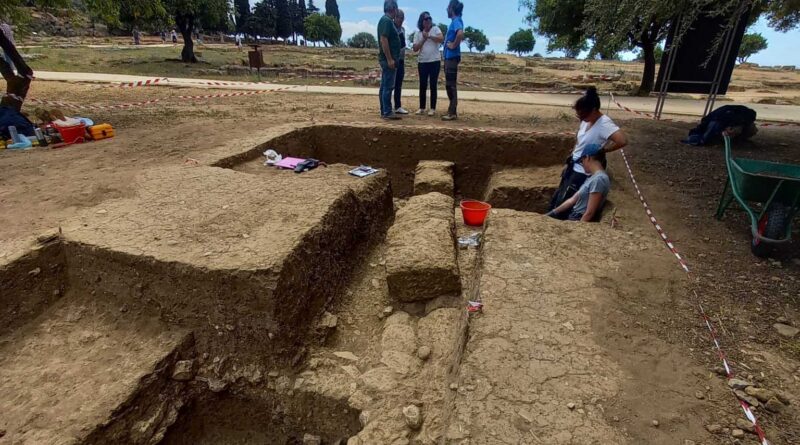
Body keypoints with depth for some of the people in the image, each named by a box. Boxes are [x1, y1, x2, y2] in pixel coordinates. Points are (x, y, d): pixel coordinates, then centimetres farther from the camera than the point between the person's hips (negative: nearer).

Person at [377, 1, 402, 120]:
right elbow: (383, 40, -21)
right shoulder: (387, 21, -13)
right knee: (388, 86, -10)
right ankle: (387, 112, -8)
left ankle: (384, 111, 13)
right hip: (388, 59, -10)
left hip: (387, 59, 10)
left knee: (385, 86, 9)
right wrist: (389, 59, -23)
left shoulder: (387, 20, 18)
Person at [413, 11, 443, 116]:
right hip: (422, 62, 2)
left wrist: (429, 36, -18)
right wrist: (424, 39, -9)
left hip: (435, 61, -2)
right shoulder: (417, 33, 7)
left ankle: (433, 109, 3)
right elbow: (415, 49, -1)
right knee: (422, 86, 4)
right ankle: (421, 108, 11)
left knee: (433, 85, -1)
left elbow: (441, 39, -14)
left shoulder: (435, 29, 3)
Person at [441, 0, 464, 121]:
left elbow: (460, 34, -32)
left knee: (451, 85, -8)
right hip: (449, 57, 10)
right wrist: (452, 44, 15)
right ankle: (452, 111, 16)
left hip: (452, 57, -10)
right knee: (450, 85, 11)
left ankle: (453, 113, -4)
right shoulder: (454, 21, 18)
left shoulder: (456, 21, -12)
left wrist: (454, 45, -20)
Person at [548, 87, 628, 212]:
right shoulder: (586, 121, 4)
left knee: (562, 203, -3)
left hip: (584, 172, -8)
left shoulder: (604, 124, -21)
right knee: (556, 199, 14)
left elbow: (623, 141, -36)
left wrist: (602, 150, -22)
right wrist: (569, 163, 15)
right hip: (573, 167, 8)